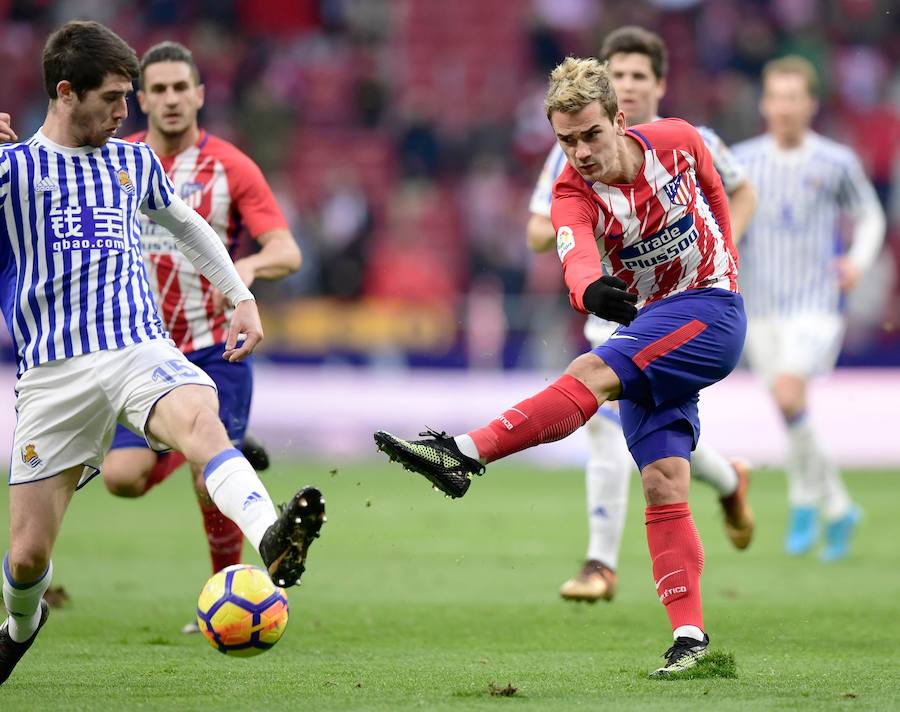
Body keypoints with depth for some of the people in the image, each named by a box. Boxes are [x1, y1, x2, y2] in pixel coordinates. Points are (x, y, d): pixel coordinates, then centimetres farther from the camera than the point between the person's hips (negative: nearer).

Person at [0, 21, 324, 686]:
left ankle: (271, 542, -60)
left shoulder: (133, 161, 18)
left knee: (201, 419, -35)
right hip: (54, 373, -2)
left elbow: (185, 223, 35)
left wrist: (241, 297, 31)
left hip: (141, 350, 2)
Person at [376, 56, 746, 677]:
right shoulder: (572, 194, -10)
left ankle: (464, 453, -35)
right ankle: (689, 634, -6)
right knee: (663, 486, -6)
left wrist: (722, 258, 19)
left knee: (593, 372, -28)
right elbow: (577, 254, -33)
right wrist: (592, 289, -55)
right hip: (647, 330, 4)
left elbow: (713, 188, 16)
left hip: (710, 311, -4)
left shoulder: (677, 141, -9)